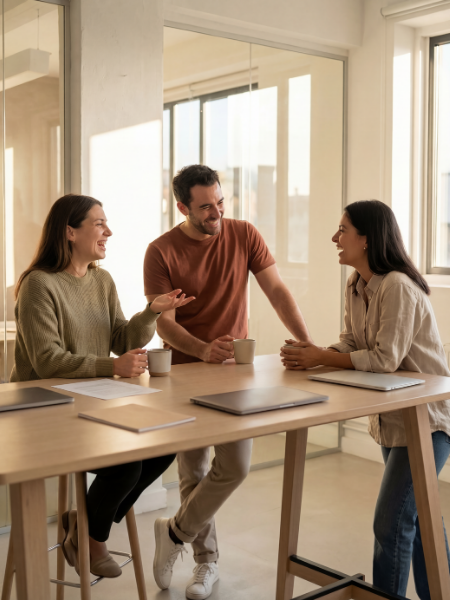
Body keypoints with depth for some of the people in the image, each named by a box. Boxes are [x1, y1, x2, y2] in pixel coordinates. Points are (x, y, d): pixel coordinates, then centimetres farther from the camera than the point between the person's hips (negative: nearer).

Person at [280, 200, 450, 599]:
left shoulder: (397, 287, -24)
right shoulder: (357, 286, 4)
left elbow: (384, 359, -26)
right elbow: (352, 345, 3)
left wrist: (320, 358, -21)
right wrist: (310, 353, -15)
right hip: (394, 416, 9)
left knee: (392, 522, -7)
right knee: (417, 514, 21)